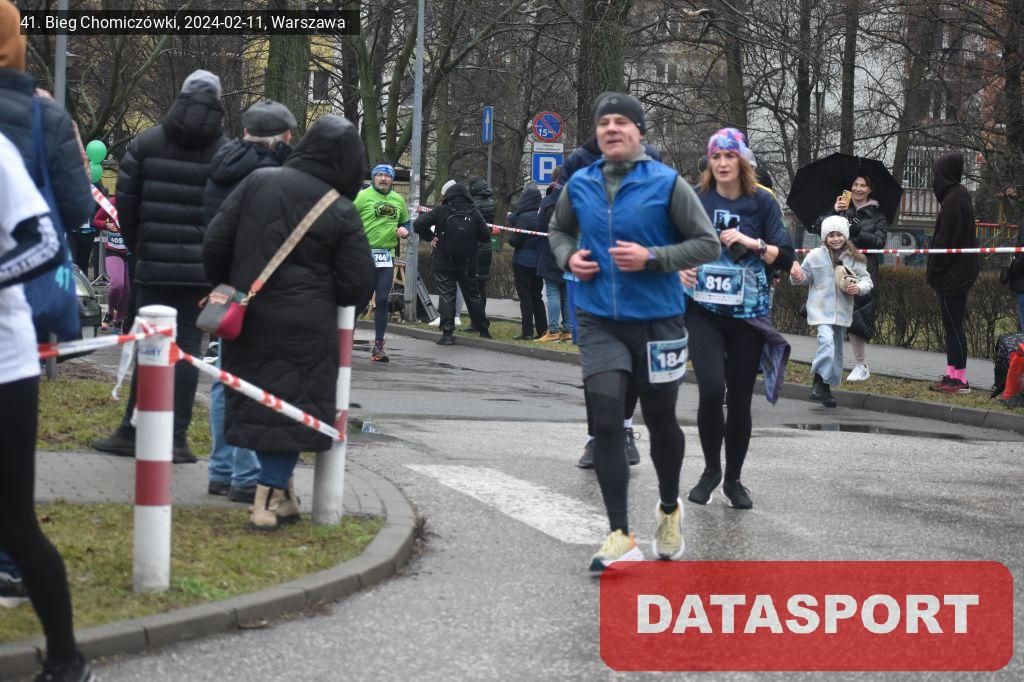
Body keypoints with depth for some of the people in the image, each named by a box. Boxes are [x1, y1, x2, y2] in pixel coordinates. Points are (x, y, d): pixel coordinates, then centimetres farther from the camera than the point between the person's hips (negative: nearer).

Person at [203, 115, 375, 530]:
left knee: (257, 400, 13)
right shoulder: (342, 213, -8)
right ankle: (270, 497, -4)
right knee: (292, 404, 3)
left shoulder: (257, 183, -2)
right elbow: (357, 281, -5)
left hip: (249, 319, 3)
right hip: (306, 327, -3)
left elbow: (216, 242, 1)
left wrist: (224, 287, 16)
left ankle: (281, 495, 18)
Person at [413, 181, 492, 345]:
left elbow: (418, 224, -15)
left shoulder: (441, 211, -8)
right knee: (473, 296, 14)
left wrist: (429, 237, 0)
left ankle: (447, 333, -7)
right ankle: (484, 330, 20)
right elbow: (485, 236, 3)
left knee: (446, 295, 1)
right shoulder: (473, 212, 0)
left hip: (444, 263, -3)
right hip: (467, 264, 3)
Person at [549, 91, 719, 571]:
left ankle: (669, 510, 39)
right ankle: (620, 537, -6)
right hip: (599, 322, 2)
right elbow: (559, 229, 21)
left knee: (660, 421, 13)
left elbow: (707, 244, -7)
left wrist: (652, 258, -19)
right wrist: (569, 257, -1)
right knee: (606, 422, -9)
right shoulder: (580, 185, 2)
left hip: (656, 320, -2)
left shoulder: (667, 184, -9)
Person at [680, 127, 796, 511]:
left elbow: (786, 259, 0)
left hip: (747, 315, 1)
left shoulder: (762, 203, 1)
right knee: (711, 389, -17)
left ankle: (733, 479, 22)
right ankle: (710, 469, 5)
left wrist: (751, 242, -13)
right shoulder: (696, 201, 4)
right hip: (703, 311, 0)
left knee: (740, 399, 4)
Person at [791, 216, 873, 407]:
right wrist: (798, 278, -15)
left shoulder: (853, 258, 1)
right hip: (821, 309, -4)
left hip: (842, 310, 4)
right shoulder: (815, 256, -3)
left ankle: (827, 387, 26)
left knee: (837, 349, 12)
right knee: (826, 341, -25)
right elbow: (805, 277, 7)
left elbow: (867, 279, 4)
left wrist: (859, 288, -16)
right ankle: (819, 382, -17)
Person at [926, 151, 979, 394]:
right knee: (952, 324, 14)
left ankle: (960, 379, -5)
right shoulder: (961, 195, 13)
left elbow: (945, 240, -20)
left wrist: (933, 270, -13)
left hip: (953, 273, -10)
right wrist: (934, 270, 17)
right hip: (962, 272, 10)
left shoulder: (952, 200, -17)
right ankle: (952, 374, 19)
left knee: (952, 324, -6)